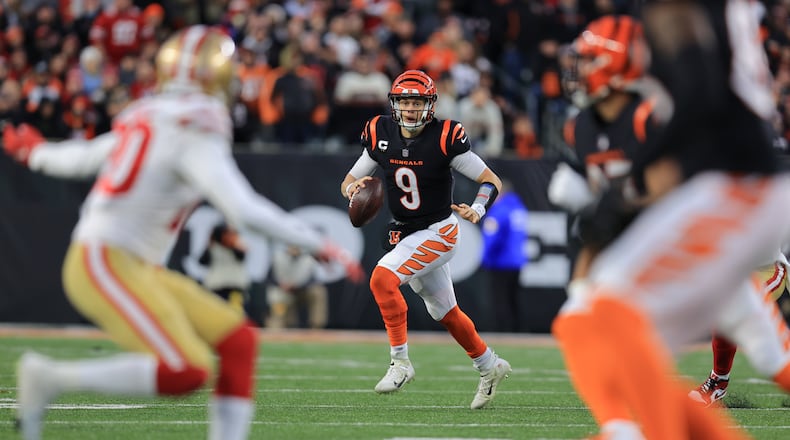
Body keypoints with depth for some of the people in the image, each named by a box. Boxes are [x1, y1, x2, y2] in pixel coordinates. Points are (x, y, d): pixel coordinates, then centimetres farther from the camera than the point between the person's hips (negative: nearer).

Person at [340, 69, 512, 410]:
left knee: (382, 278, -26)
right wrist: (353, 189, -18)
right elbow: (348, 181, 6)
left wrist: (477, 210, -32)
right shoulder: (380, 135, -4)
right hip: (405, 235, 6)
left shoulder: (445, 139, -17)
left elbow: (492, 181, -13)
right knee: (445, 313, 17)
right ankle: (489, 366, 37)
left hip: (438, 232, -6)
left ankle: (400, 362, -17)